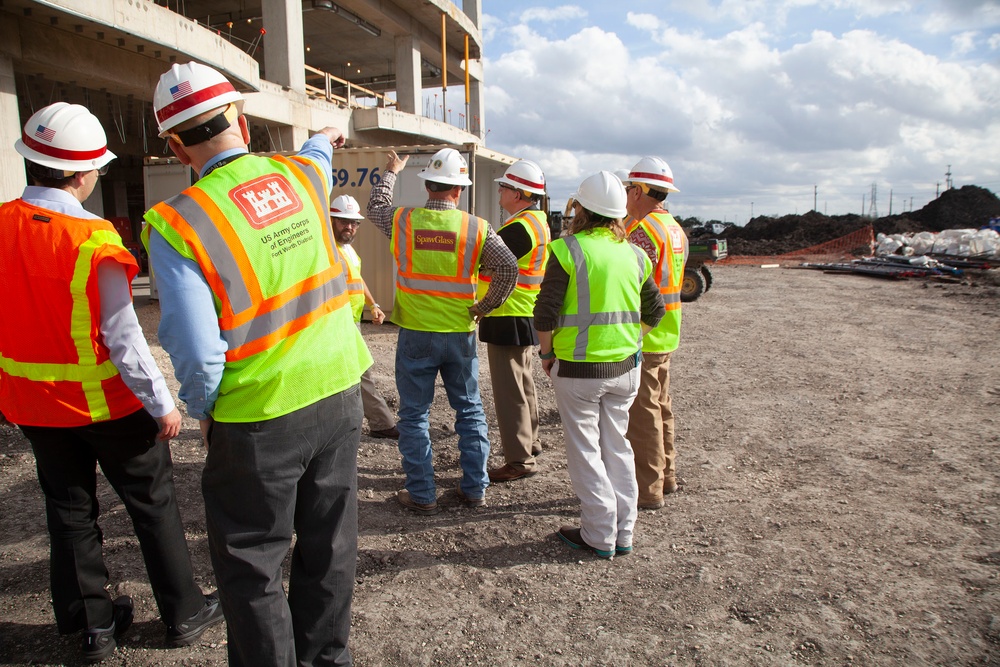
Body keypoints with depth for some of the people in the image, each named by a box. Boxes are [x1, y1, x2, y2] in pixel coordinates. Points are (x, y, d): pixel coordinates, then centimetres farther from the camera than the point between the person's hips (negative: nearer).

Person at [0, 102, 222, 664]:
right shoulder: (92, 239, -22)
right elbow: (122, 336, -21)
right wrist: (162, 404, -13)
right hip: (105, 402, -6)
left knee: (69, 511, 18)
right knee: (154, 505, 10)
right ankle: (185, 613, 24)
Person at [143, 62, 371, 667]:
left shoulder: (176, 225, -16)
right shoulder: (300, 174, -3)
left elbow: (198, 353, -19)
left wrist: (204, 413, 2)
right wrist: (323, 140, 49)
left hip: (258, 418, -5)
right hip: (339, 392, 5)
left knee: (251, 566, 16)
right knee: (329, 543, 21)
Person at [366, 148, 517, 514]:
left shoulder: (402, 220, -4)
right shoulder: (477, 228, -6)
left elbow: (375, 207, 18)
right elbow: (509, 268, -14)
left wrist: (391, 173, 34)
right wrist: (484, 306, -1)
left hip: (416, 335, 0)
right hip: (460, 334, 1)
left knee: (414, 415, 10)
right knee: (470, 411, 15)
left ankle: (422, 494, 16)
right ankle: (474, 488, 23)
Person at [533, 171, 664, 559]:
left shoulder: (569, 249, -11)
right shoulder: (633, 254, 6)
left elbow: (546, 311, -15)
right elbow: (654, 311, 14)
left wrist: (546, 353, -1)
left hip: (579, 368, -5)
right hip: (625, 367, 6)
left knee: (585, 451, 7)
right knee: (617, 446, 17)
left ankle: (599, 536, 16)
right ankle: (624, 534, 26)